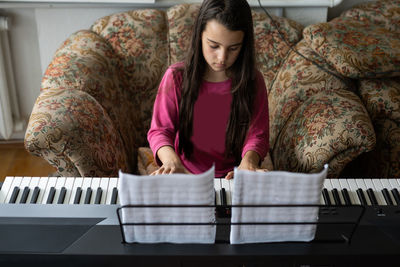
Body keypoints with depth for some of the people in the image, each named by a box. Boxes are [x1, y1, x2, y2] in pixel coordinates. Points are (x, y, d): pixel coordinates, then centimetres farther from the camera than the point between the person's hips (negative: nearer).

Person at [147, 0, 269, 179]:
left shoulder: (253, 81, -3)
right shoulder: (176, 77, -6)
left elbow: (257, 134, 0)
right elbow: (160, 130, -5)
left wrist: (248, 161, -23)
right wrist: (171, 161, -28)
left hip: (231, 176, 1)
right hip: (186, 174, 0)